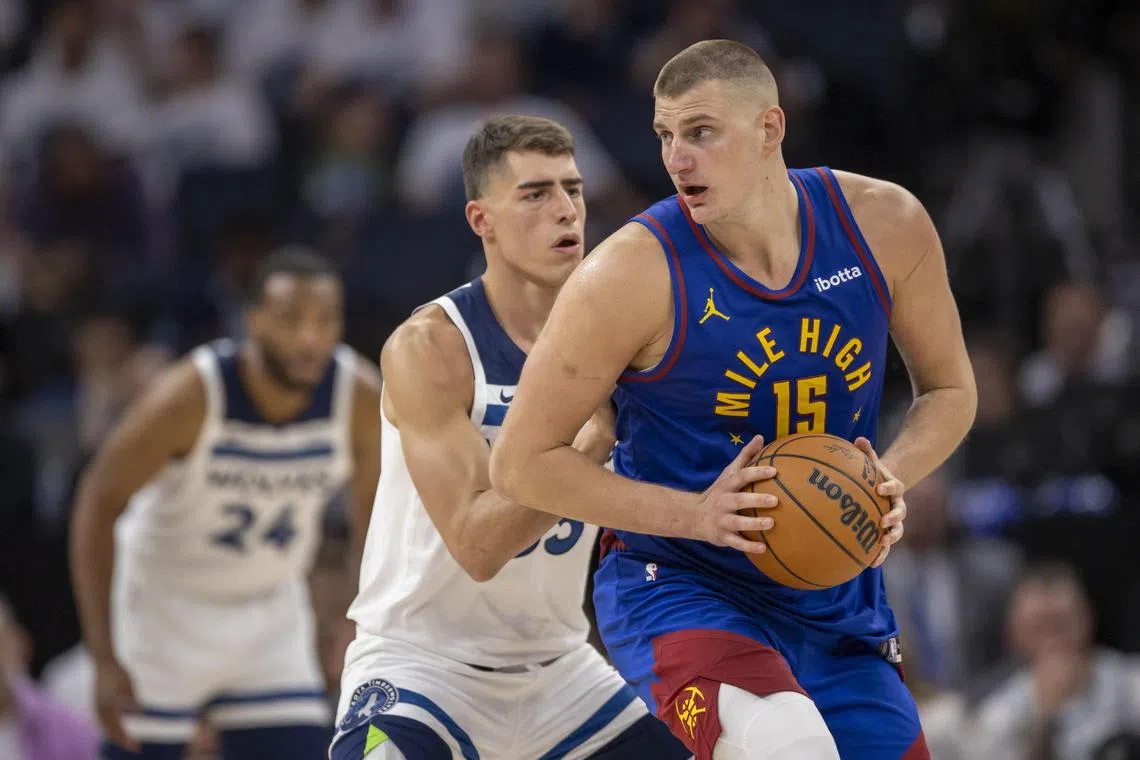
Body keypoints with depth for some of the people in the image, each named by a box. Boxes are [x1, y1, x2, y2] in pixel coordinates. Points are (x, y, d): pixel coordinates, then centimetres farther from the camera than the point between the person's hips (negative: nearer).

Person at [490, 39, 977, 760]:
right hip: (680, 587, -5)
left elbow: (949, 389, 10)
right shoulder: (631, 275, -17)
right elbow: (521, 463, -11)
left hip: (838, 598, 5)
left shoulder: (884, 225, -6)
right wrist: (695, 514, -21)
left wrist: (892, 477, -11)